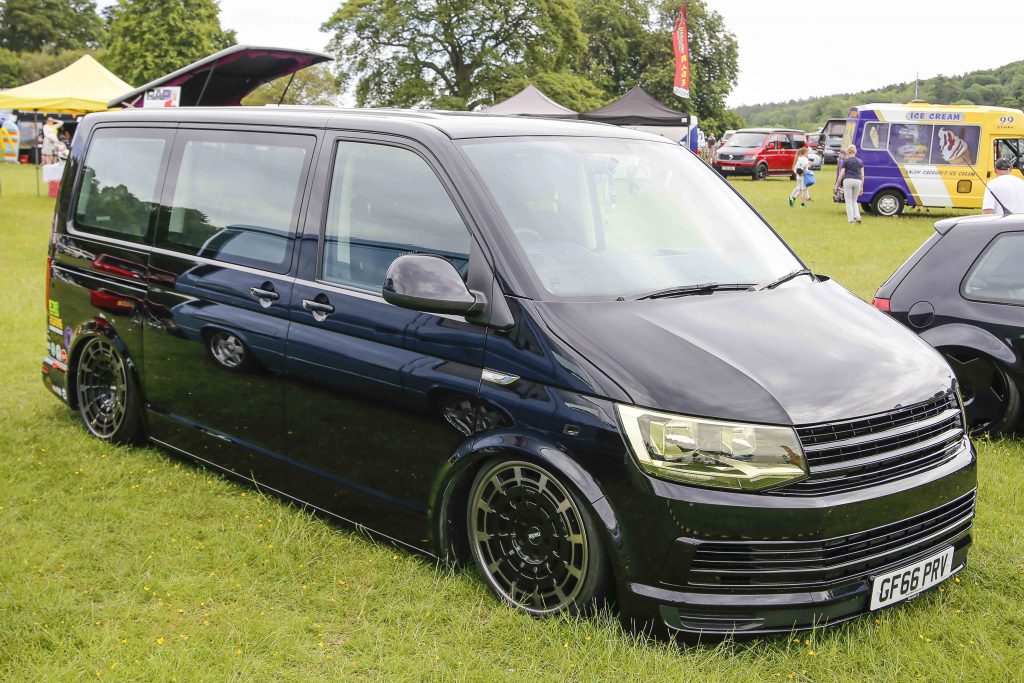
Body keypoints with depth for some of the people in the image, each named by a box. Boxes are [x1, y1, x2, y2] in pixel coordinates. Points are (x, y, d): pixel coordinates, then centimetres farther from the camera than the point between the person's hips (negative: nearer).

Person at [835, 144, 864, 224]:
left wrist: (837, 184, 8)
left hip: (848, 180, -3)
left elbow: (841, 174, 1)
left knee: (849, 201, 3)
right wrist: (862, 187, 18)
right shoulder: (860, 161, 15)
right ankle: (857, 216, -1)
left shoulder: (845, 161, 5)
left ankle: (850, 220, -1)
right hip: (858, 181, 3)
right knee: (854, 201, 18)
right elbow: (862, 175, 13)